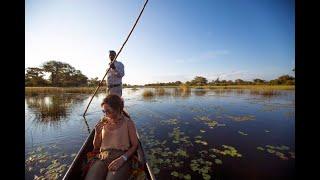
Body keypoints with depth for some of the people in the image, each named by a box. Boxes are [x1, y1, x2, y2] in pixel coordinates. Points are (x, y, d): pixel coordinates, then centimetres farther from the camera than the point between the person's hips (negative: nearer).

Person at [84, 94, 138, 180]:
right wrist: (97, 133, -6)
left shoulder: (128, 122, -3)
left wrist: (123, 158, -17)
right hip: (102, 158, 4)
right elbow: (96, 147, 13)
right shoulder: (103, 122, 8)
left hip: (120, 158, -3)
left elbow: (134, 145, -2)